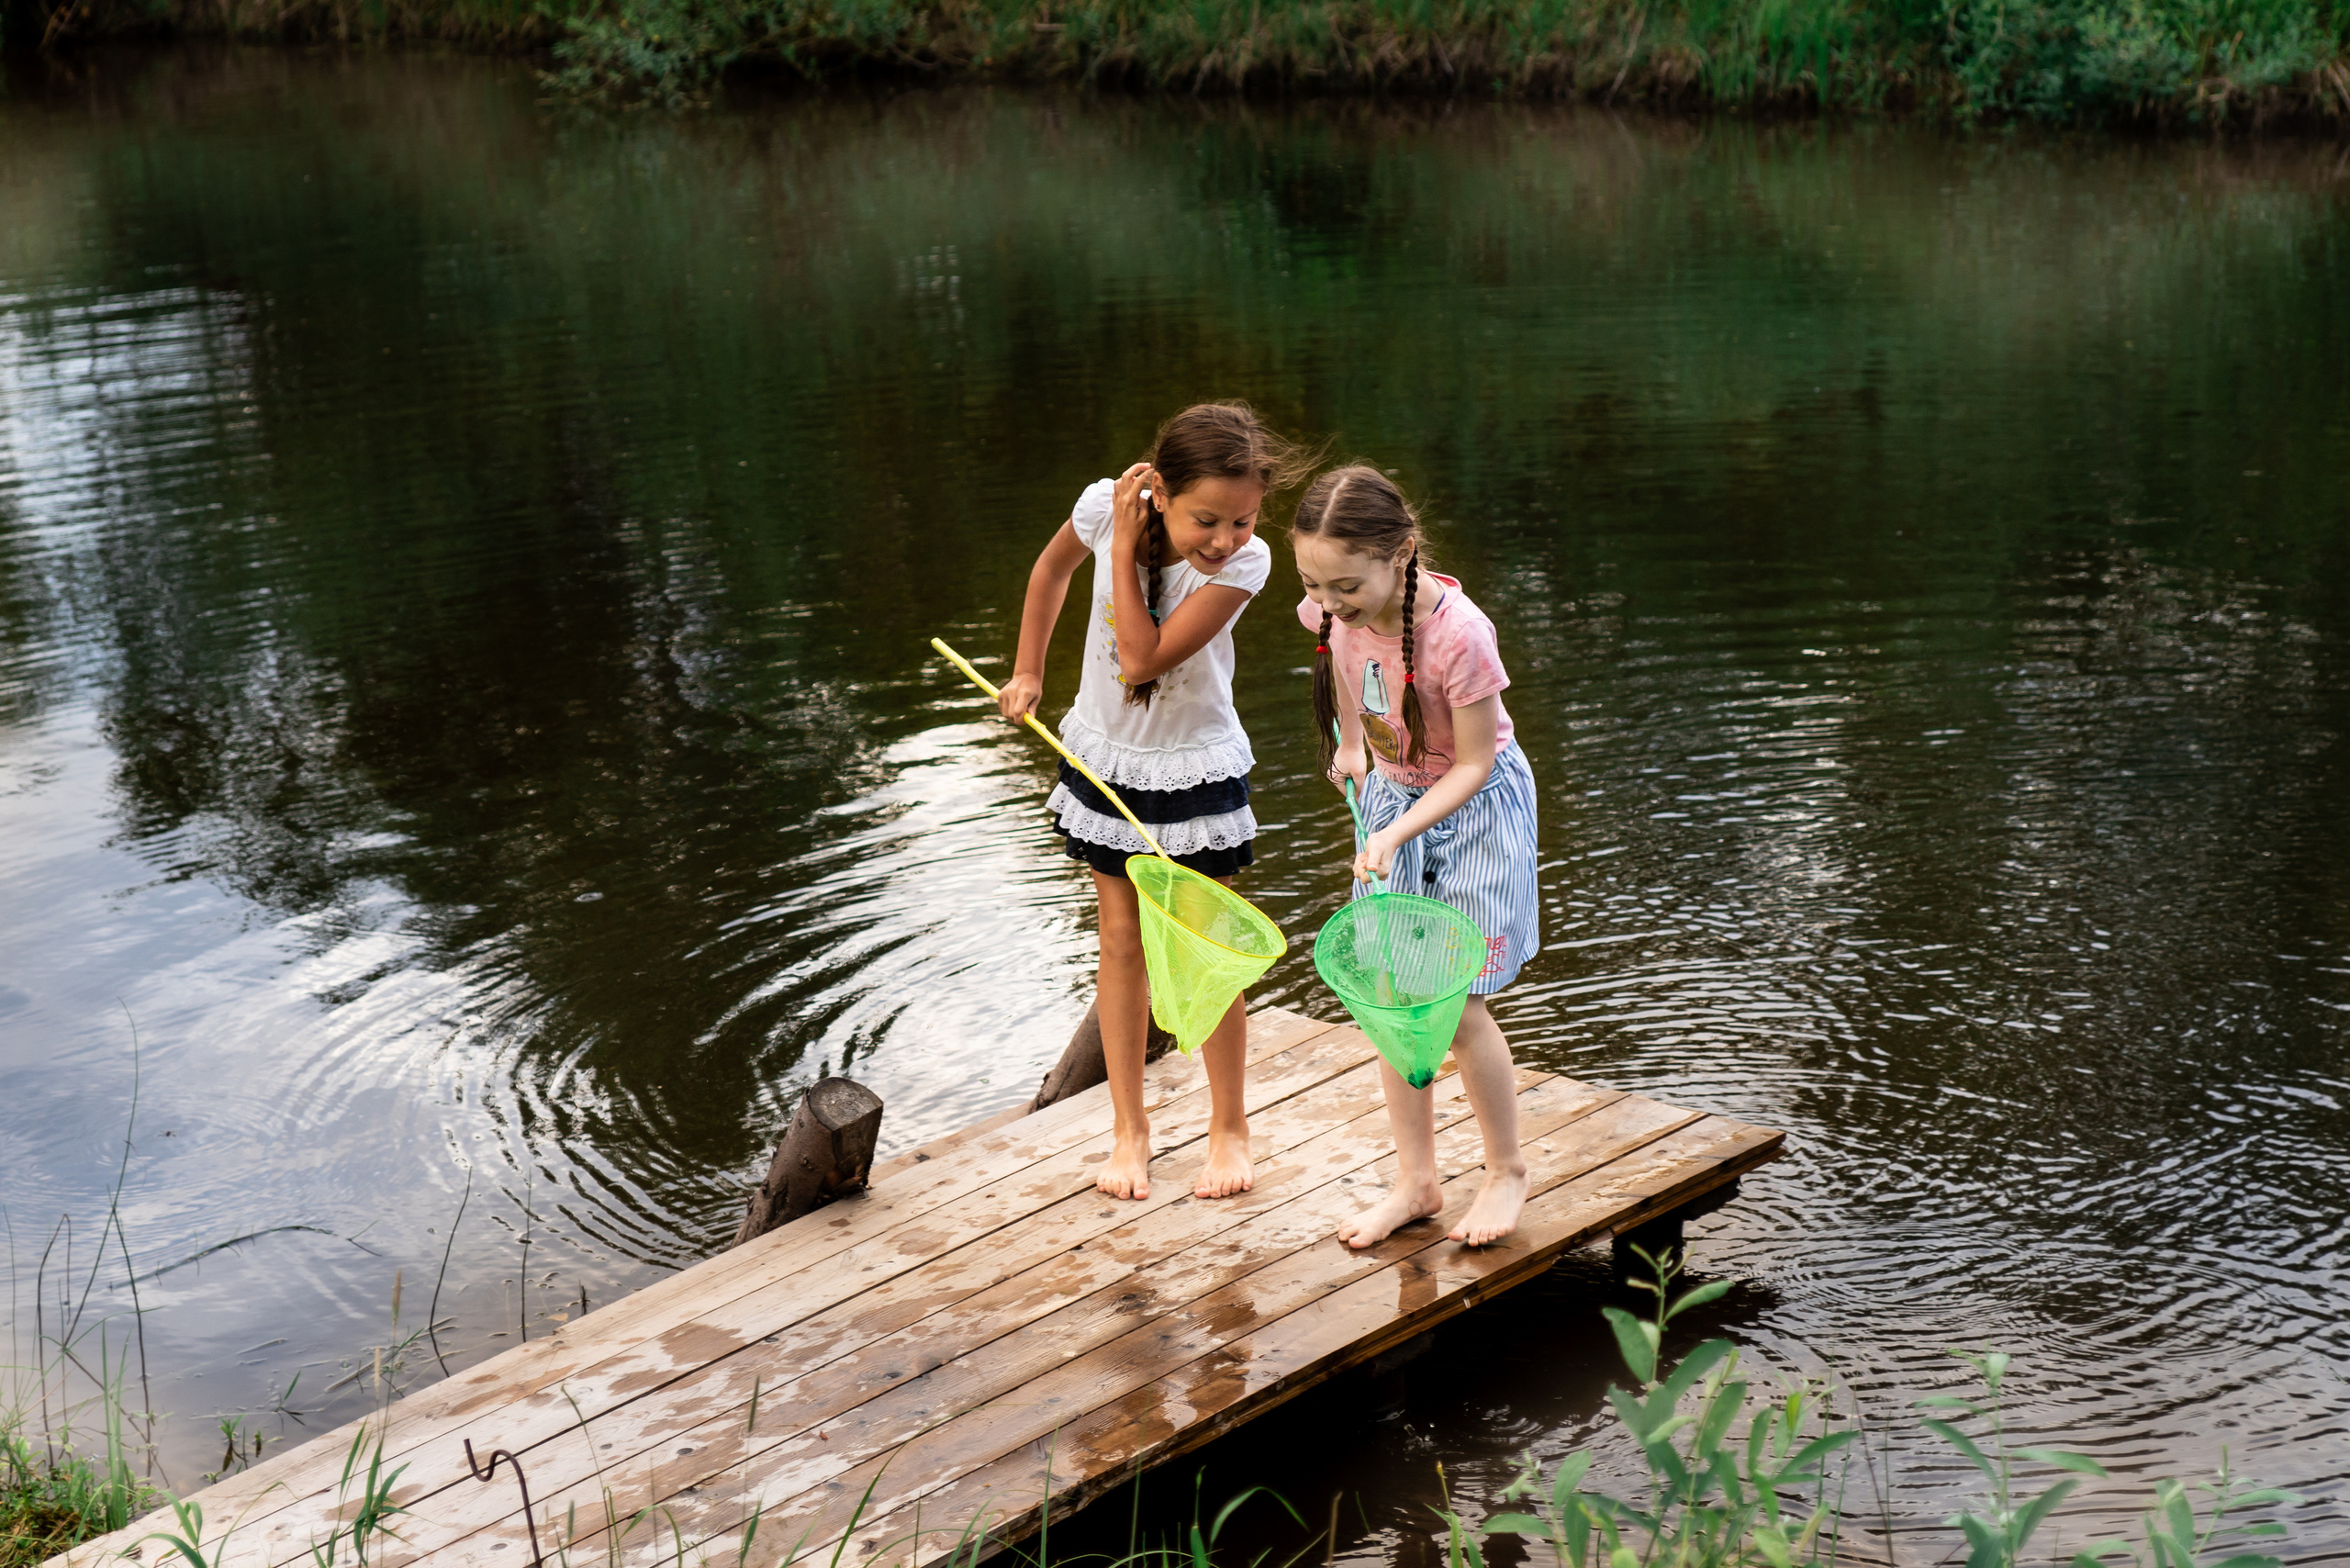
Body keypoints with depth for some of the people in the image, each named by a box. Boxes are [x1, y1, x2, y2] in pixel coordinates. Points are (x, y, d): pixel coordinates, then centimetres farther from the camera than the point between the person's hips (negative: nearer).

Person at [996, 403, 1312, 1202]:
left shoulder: (1245, 561, -26)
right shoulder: (1106, 506, -20)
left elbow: (1143, 660, -32)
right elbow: (1053, 568, 5)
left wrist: (1125, 547, -29)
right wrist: (1028, 672, 10)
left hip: (1194, 767, -2)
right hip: (1105, 752, 3)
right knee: (1122, 939, 11)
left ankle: (1228, 1128, 22)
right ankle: (1129, 1129, 23)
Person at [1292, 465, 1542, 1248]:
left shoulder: (1457, 634, -35)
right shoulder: (1337, 608, -18)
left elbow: (1473, 764, -24)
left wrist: (1396, 833, -32)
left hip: (1474, 806, -6)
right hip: (1389, 795, 6)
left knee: (1454, 1005, -4)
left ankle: (1507, 1170, 19)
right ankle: (1415, 1182, 19)